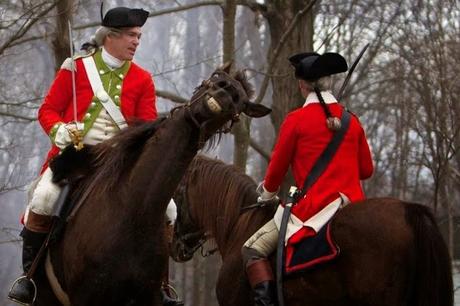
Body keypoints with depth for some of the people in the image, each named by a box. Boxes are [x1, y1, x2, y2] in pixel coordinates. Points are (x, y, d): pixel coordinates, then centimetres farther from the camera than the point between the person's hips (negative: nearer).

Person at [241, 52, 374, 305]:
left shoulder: (296, 120, -5)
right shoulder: (352, 121, 8)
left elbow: (277, 167, 3)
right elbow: (367, 169, 14)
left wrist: (267, 194, 23)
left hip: (313, 206, -5)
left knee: (253, 251, 0)